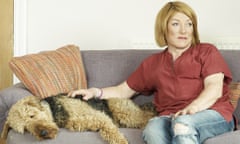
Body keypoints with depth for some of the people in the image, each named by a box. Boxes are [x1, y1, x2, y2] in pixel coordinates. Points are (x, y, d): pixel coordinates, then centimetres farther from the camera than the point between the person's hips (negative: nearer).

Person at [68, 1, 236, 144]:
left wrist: (192, 107, -23)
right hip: (170, 118, 2)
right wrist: (96, 92, 5)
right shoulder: (153, 63, 24)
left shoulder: (207, 52, 14)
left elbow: (214, 89, -2)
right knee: (153, 128, -34)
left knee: (183, 123, -38)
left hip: (212, 115, -2)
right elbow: (124, 90, 25)